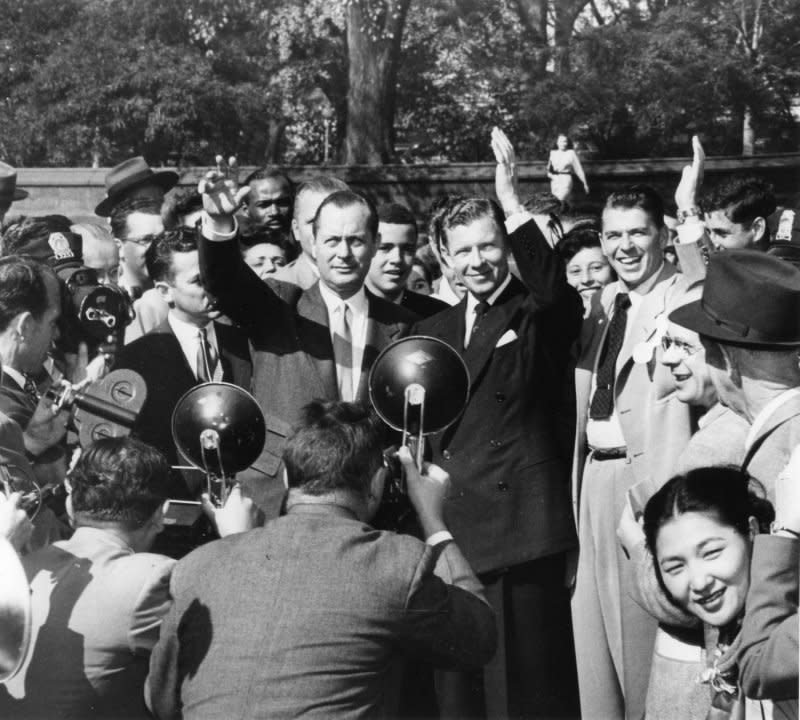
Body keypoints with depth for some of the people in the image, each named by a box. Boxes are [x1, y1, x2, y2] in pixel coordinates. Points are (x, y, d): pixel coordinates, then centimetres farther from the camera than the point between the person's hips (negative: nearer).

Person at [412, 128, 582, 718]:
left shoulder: (543, 316, 2)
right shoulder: (432, 331, 17)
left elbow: (555, 287, -22)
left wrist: (512, 201, -29)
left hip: (521, 535, -5)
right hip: (450, 531, 5)